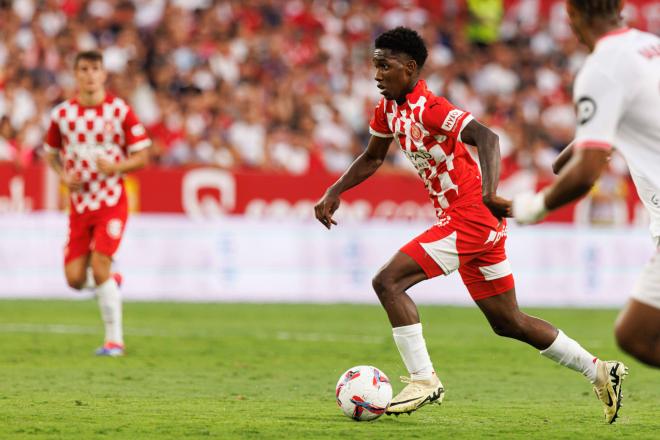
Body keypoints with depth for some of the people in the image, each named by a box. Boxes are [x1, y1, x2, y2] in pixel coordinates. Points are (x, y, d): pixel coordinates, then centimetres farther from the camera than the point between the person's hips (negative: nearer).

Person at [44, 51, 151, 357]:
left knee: (100, 266, -17)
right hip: (79, 202, 3)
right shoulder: (62, 113, 1)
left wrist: (116, 167, -22)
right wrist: (64, 176, -5)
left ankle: (114, 339, -5)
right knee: (75, 279, -3)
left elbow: (142, 156, -3)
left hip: (111, 201, -3)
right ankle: (110, 283, 33)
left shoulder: (120, 110, -6)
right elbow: (51, 153, 16)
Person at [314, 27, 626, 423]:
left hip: (470, 218, -10)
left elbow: (486, 137, -33)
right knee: (509, 323, 14)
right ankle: (600, 372, 22)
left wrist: (489, 192, -47)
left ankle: (424, 381, -10)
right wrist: (334, 192, 12)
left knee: (387, 281, -16)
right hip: (470, 223, 10)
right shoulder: (389, 108, 9)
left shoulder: (429, 109, -18)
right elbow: (372, 159, 25)